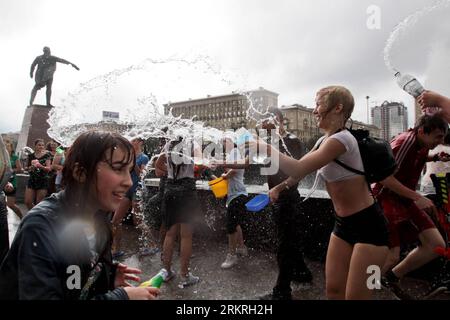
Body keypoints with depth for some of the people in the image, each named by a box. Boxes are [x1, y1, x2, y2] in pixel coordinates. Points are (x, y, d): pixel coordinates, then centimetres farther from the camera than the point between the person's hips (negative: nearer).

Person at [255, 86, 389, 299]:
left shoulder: (341, 139, -23)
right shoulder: (324, 140, 6)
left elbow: (299, 169, -31)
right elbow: (302, 170, 15)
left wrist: (265, 146, -22)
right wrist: (280, 187, 0)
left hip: (368, 224, -8)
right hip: (343, 223, 9)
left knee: (355, 296, 2)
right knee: (333, 290, 14)